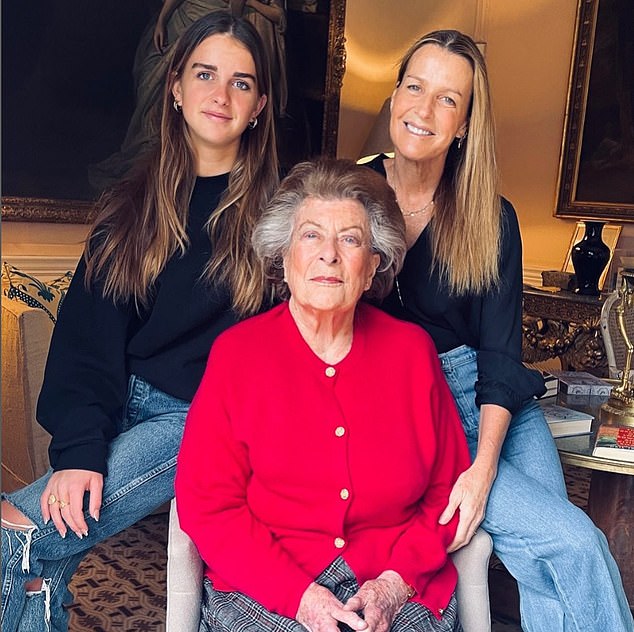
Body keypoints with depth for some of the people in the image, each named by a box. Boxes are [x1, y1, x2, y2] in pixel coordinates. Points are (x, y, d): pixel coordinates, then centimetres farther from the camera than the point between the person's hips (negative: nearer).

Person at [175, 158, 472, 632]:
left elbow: (448, 490, 6)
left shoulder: (412, 351, 3)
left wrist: (394, 583, -7)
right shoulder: (236, 352, -3)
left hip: (397, 590, 3)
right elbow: (207, 504, -5)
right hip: (263, 591, -2)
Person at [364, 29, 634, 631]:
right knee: (573, 544, -16)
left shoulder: (492, 219, 2)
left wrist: (484, 467, -17)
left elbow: (500, 353, -3)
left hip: (483, 398, 3)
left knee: (559, 560, -17)